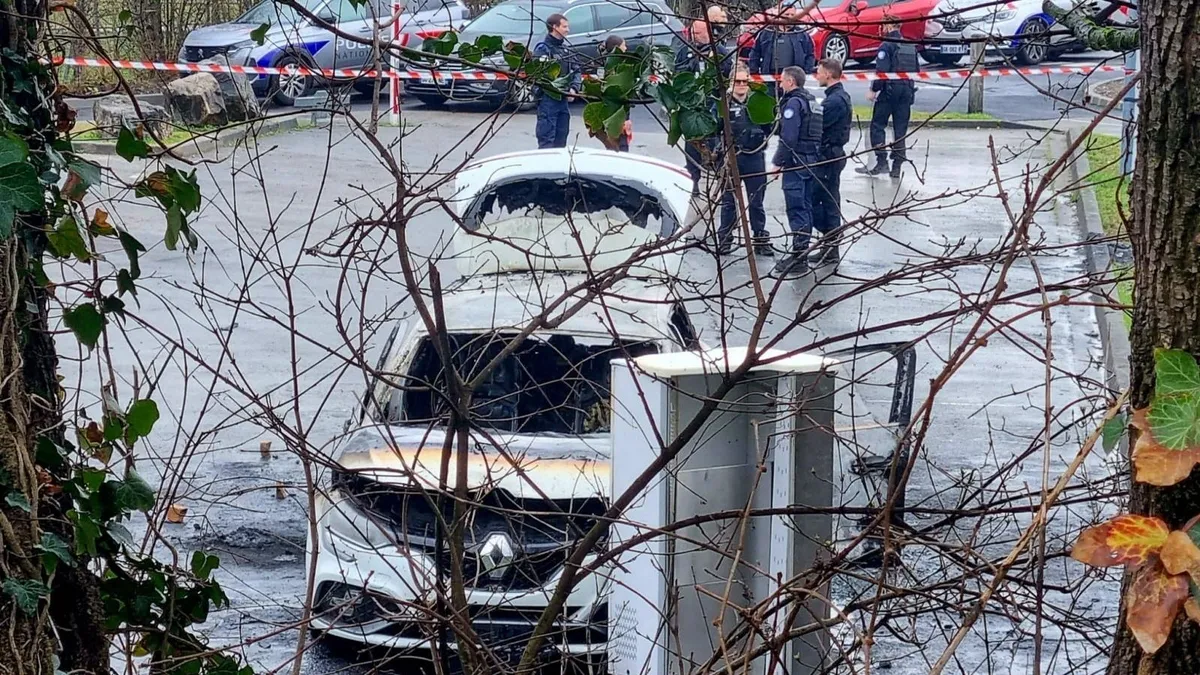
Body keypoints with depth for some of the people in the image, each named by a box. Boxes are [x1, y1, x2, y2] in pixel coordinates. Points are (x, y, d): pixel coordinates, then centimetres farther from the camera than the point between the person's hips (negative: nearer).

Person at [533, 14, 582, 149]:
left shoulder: (565, 49, 16)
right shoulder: (543, 48, -9)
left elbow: (576, 70, 18)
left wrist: (573, 88, -1)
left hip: (563, 99, 8)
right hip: (548, 99, -8)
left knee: (561, 140, 12)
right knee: (547, 140, -10)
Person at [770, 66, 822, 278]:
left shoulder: (793, 103, -13)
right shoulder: (811, 101, 15)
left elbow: (788, 137, -20)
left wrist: (778, 161, -13)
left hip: (795, 162, -10)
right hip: (811, 161, 10)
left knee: (796, 210, -8)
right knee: (805, 207, 14)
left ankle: (798, 258, -10)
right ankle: (801, 253, 22)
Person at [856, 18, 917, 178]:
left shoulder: (887, 45, -10)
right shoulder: (911, 46, 13)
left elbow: (881, 70, -17)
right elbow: (916, 70, 16)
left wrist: (874, 89, -11)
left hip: (889, 91, -7)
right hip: (907, 91, 7)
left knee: (877, 125, 0)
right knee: (900, 129, 7)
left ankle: (881, 162, -10)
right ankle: (897, 167, 7)